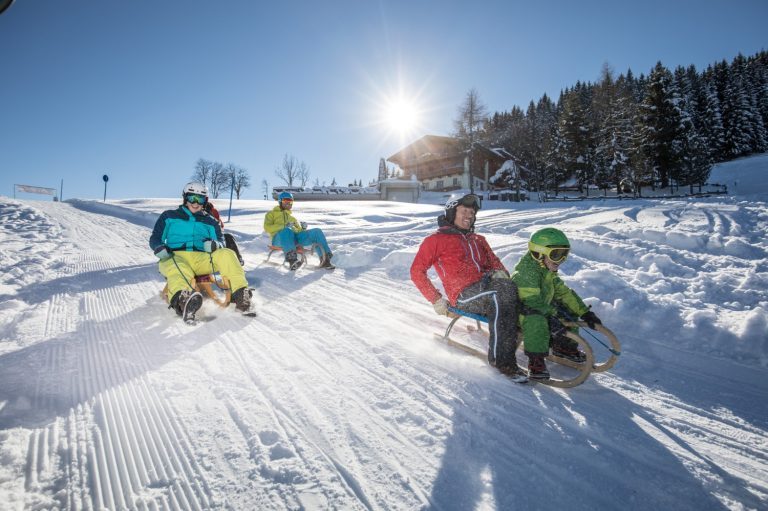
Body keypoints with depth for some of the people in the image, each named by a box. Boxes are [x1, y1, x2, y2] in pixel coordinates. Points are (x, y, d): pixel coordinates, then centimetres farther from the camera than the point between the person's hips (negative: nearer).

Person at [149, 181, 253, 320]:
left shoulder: (210, 222, 25)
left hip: (201, 259, 2)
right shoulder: (169, 216, 21)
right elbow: (155, 238, 20)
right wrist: (159, 248, -6)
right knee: (180, 272, -39)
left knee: (226, 254, -27)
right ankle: (182, 299, -73)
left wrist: (215, 245, -11)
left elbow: (221, 241, 16)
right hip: (175, 257, -2)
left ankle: (241, 293, -41)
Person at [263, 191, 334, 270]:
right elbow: (267, 227, 6)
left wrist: (302, 227, 1)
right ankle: (292, 260, -58)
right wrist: (284, 226, -9)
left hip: (295, 237, 4)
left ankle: (325, 259, -28)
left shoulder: (292, 217, 40)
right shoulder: (271, 214, 27)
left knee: (317, 232, -18)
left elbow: (299, 229, 26)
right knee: (287, 231, -42)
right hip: (279, 237, -4)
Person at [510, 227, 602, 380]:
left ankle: (565, 346, 20)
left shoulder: (548, 271, 7)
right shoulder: (527, 272, -25)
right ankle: (535, 361, -30)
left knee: (569, 310, 9)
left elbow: (563, 292, 10)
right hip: (520, 314, -10)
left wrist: (585, 312, 5)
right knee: (536, 320, -40)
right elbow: (531, 302, -33)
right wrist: (552, 320, -42)